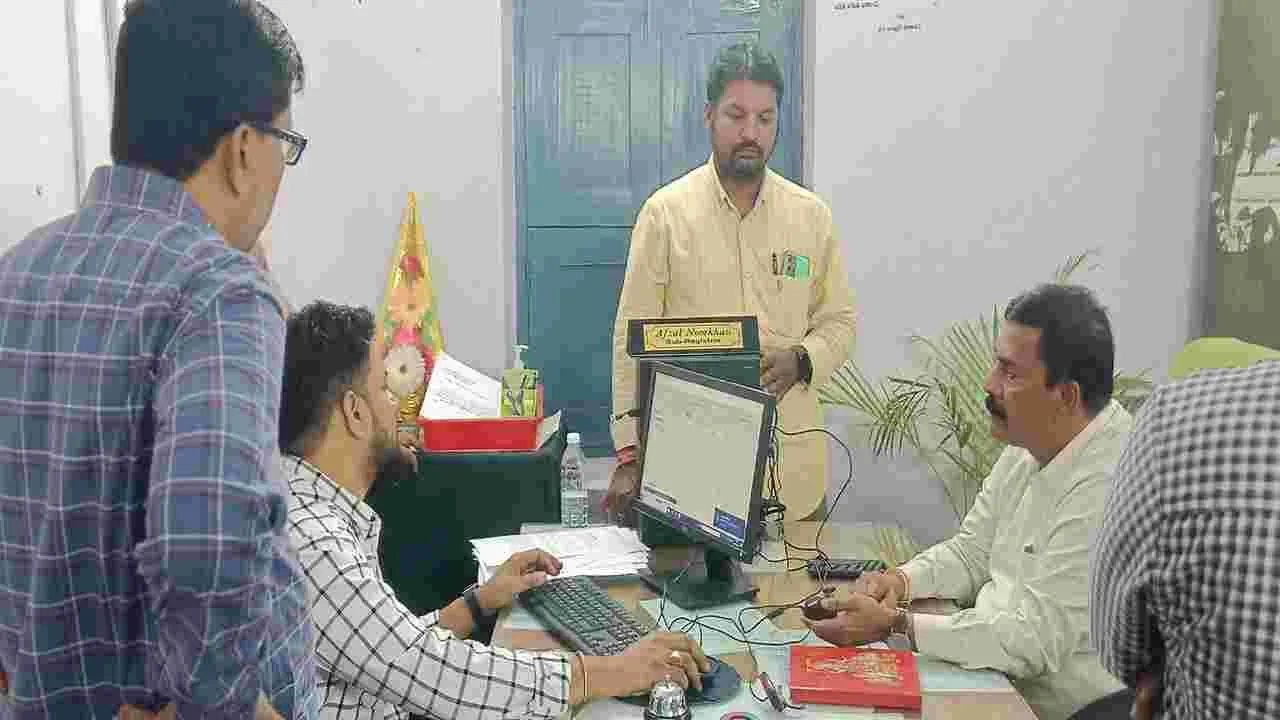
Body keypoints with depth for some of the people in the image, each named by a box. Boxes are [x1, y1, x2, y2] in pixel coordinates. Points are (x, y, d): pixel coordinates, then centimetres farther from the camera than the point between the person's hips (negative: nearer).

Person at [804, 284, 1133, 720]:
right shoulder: (1029, 445, 2)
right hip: (995, 677, 8)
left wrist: (894, 625, -23)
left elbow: (1035, 639, -27)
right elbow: (971, 553, 12)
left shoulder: (1110, 488, -27)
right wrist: (902, 580, -7)